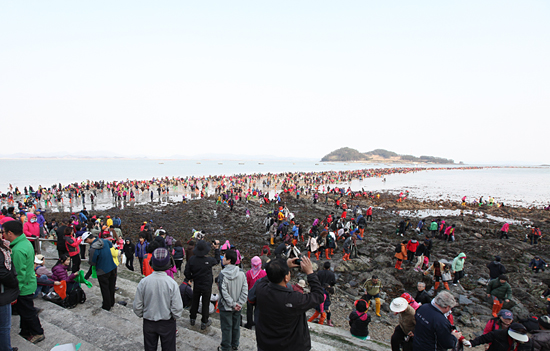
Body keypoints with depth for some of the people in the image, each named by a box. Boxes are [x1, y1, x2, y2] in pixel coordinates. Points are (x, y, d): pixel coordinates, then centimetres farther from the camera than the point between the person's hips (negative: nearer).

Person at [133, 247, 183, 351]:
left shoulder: (143, 282, -18)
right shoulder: (172, 283, -23)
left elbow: (137, 306, -7)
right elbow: (177, 308, -19)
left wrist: (142, 315, 12)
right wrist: (175, 317, 2)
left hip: (148, 323, 2)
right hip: (167, 323, -2)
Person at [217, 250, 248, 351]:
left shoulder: (223, 274, -21)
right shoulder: (241, 273, -7)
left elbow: (224, 293, -22)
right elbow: (245, 290, -8)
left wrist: (233, 304, -14)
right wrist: (239, 303, -6)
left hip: (226, 307, -4)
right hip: (238, 308, 5)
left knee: (226, 327, 10)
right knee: (236, 326, 20)